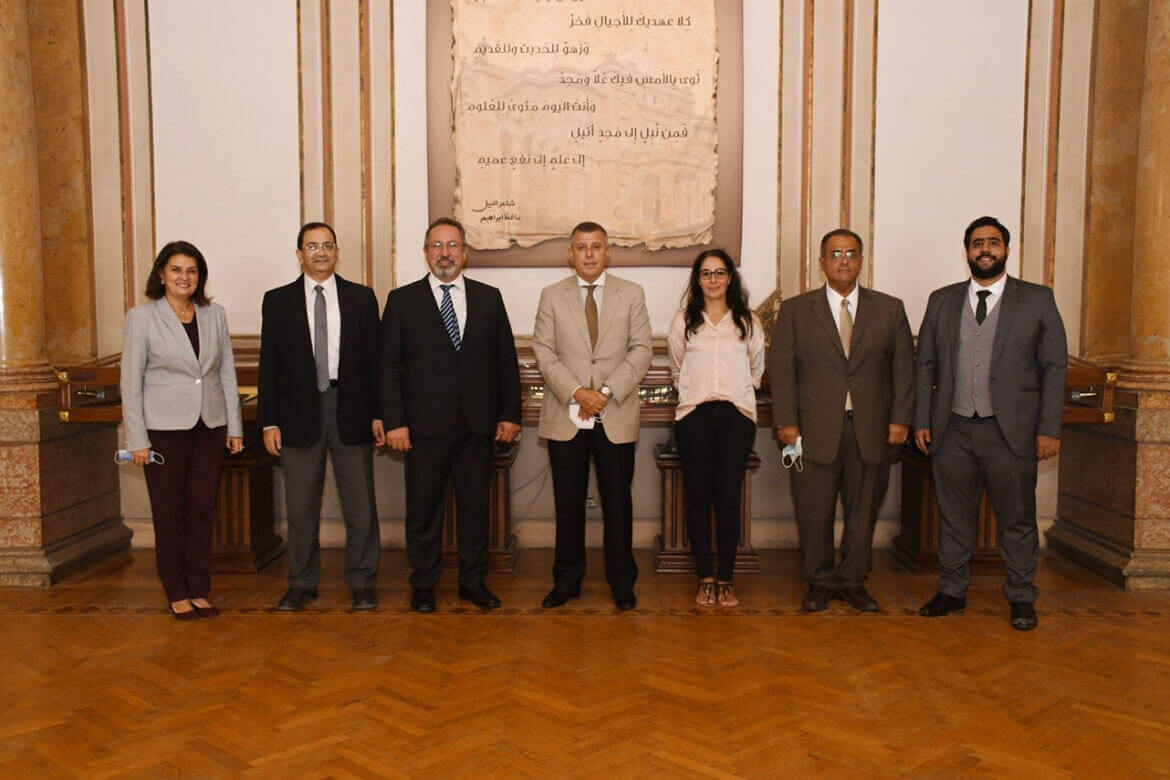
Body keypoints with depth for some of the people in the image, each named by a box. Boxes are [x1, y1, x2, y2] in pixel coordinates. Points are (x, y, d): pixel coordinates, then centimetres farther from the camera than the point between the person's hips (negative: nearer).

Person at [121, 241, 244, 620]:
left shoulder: (214, 314, 7)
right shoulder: (141, 317, -3)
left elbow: (227, 372, 11)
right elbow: (131, 380, -4)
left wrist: (234, 425, 7)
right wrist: (137, 439, -7)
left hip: (209, 425, 3)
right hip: (164, 427, -3)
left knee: (202, 510, 7)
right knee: (170, 513, 4)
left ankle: (199, 592, 18)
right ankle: (177, 594, 16)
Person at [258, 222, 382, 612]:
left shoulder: (362, 298, 6)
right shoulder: (278, 301, 5)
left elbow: (374, 359, 6)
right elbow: (269, 366, 4)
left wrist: (378, 413, 0)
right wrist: (269, 422, -1)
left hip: (350, 412, 0)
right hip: (299, 413, 0)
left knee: (360, 503, 5)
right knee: (300, 506, 8)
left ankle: (362, 582, 18)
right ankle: (302, 583, 23)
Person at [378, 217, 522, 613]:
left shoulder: (489, 298, 9)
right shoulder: (402, 301, 3)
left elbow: (506, 360, 9)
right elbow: (388, 366, 0)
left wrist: (510, 414, 2)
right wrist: (394, 421, -8)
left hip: (477, 424, 2)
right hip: (425, 426, -1)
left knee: (475, 505, 9)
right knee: (423, 508, 7)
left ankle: (473, 581, 24)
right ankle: (423, 584, 22)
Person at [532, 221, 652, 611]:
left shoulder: (632, 294, 7)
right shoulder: (551, 296, 7)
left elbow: (641, 349, 0)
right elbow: (544, 351, 0)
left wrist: (607, 392, -12)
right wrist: (576, 392, -13)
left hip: (616, 417, 0)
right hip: (565, 417, 1)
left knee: (617, 501, 5)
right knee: (568, 502, 8)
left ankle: (622, 583, 18)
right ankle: (567, 579, 21)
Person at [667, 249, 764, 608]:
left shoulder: (748, 321, 9)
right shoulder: (683, 321, 8)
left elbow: (757, 369, 20)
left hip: (736, 415, 0)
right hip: (694, 415, 0)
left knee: (728, 498, -2)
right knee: (698, 496, 1)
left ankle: (726, 579, 7)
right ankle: (705, 578, 10)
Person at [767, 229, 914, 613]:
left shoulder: (890, 309, 9)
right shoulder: (795, 310, 4)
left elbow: (904, 366, 8)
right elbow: (780, 368, 1)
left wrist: (900, 418, -1)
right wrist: (785, 421, -7)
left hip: (872, 431, 2)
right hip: (815, 430, -1)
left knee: (863, 511, 10)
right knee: (814, 513, 4)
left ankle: (853, 581, 25)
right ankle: (820, 580, 21)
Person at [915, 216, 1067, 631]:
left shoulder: (1037, 300, 4)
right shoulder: (942, 301, 10)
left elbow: (1055, 368, 1)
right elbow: (925, 366, 11)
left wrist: (1049, 429, -5)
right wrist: (921, 421, 4)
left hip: (1011, 432, -2)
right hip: (953, 431, 2)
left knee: (1017, 519, 6)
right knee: (954, 517, 10)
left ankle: (1021, 597, 22)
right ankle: (952, 591, 24)